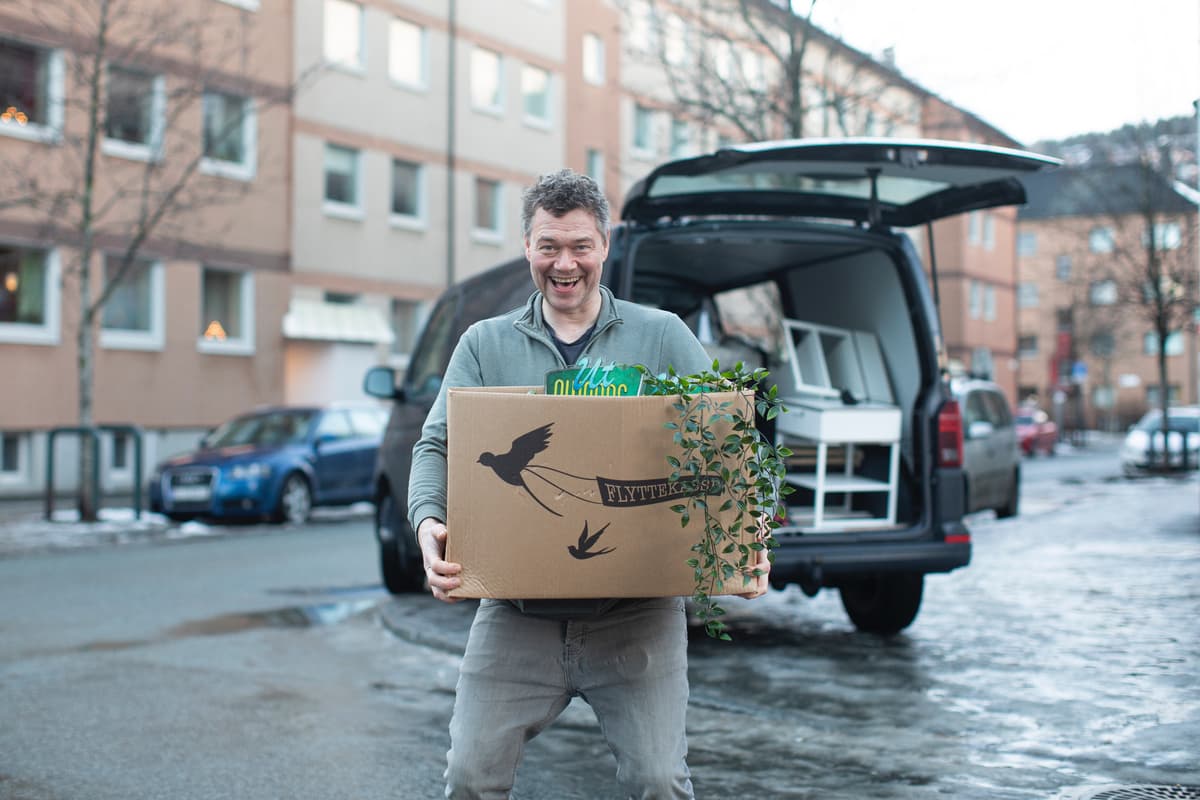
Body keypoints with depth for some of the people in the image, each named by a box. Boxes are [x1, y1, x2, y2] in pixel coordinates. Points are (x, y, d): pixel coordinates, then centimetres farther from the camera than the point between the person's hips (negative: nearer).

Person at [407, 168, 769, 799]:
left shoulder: (662, 336, 8)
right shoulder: (485, 345, 10)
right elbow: (437, 445, 3)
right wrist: (429, 522, -18)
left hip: (635, 613, -1)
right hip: (518, 612, 1)